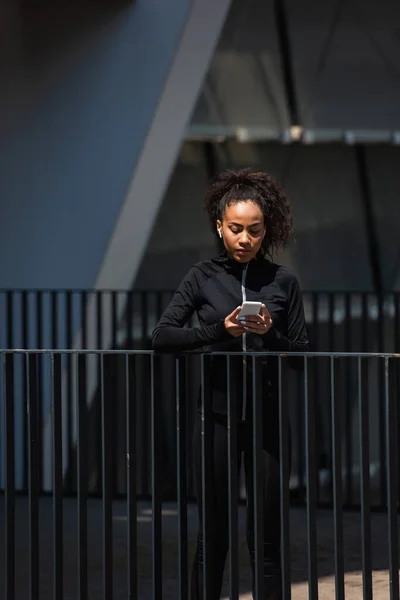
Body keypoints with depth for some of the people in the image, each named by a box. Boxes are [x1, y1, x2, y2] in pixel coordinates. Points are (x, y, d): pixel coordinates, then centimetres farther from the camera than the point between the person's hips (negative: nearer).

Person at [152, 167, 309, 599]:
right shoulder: (203, 277, 3)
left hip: (266, 417, 0)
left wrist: (271, 333, -15)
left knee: (265, 536, 2)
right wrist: (219, 330, -17)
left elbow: (301, 354, 5)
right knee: (213, 534, 3)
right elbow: (162, 337, -5)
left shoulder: (282, 282, 4)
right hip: (216, 414, 0)